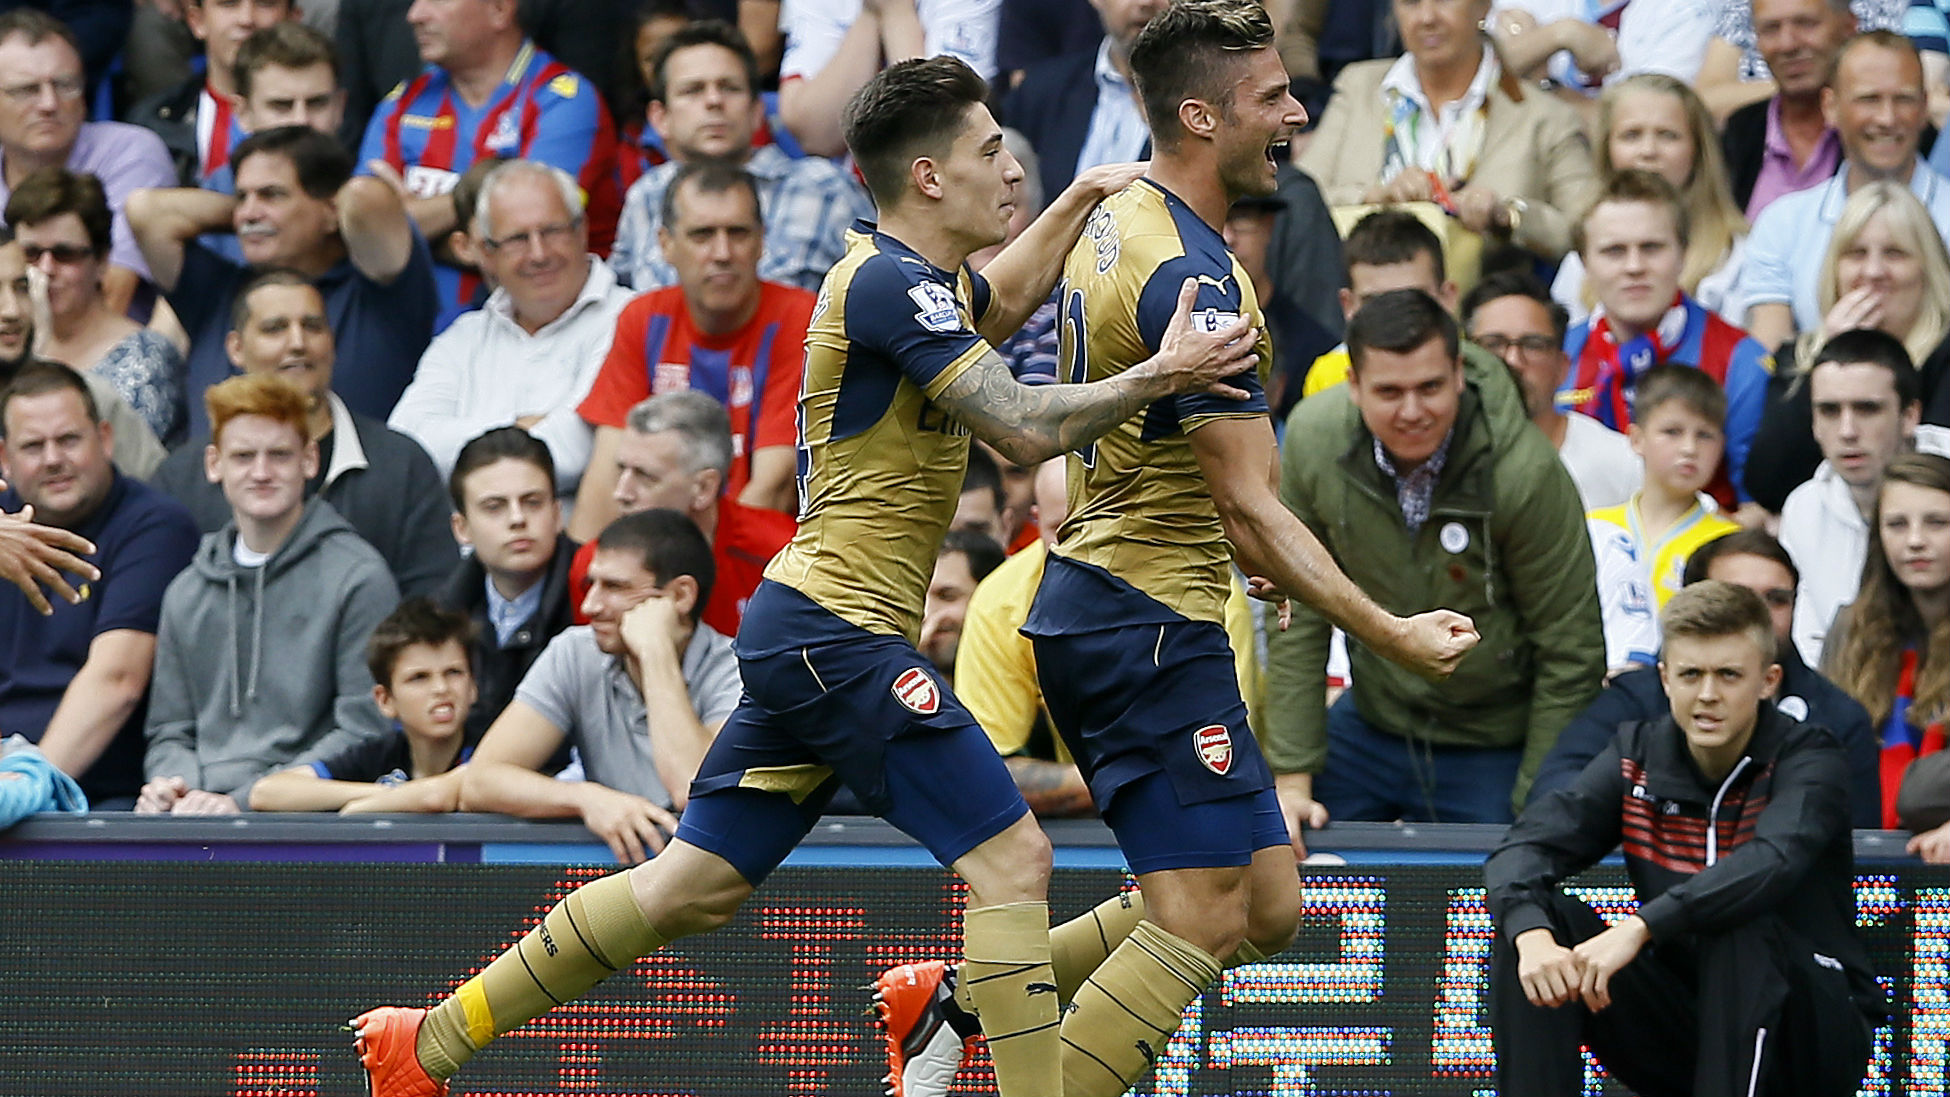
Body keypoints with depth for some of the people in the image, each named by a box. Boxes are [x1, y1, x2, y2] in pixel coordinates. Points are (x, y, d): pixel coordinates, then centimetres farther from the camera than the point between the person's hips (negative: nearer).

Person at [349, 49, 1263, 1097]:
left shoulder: (910, 278, 15)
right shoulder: (888, 284, -15)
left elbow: (1000, 301, 39)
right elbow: (1027, 428, -22)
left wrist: (1080, 199, 32)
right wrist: (1161, 375, -15)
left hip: (811, 634, 10)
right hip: (839, 631, -10)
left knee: (690, 887, 12)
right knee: (1011, 858, -12)